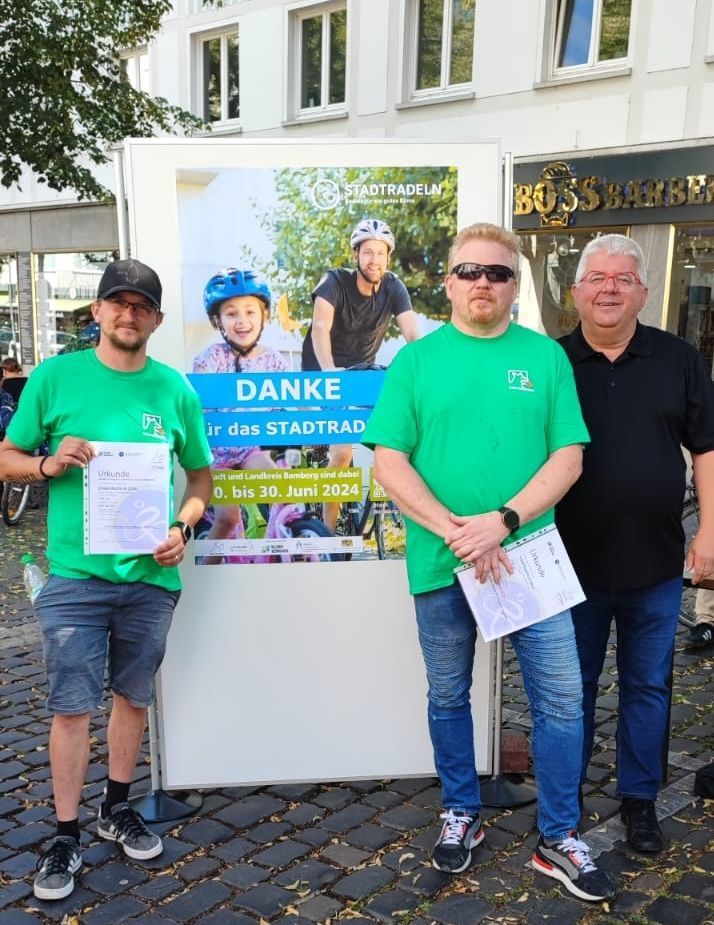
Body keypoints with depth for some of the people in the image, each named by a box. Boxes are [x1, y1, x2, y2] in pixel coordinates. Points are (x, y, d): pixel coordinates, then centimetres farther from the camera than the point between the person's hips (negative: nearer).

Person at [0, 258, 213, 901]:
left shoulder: (175, 390, 3)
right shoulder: (56, 377, -2)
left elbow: (201, 473, 10)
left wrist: (182, 528, -6)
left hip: (151, 576, 2)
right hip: (75, 576, -2)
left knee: (133, 696, 16)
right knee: (71, 707, 3)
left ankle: (118, 809, 36)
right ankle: (66, 836, 20)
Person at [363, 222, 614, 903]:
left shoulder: (546, 357, 3)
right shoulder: (416, 360, 1)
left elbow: (568, 457, -3)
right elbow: (388, 463, -5)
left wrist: (502, 521, -17)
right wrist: (455, 532, -15)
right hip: (440, 564, 0)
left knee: (561, 700, 5)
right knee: (448, 698, 14)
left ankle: (560, 839, 24)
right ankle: (461, 814, 36)